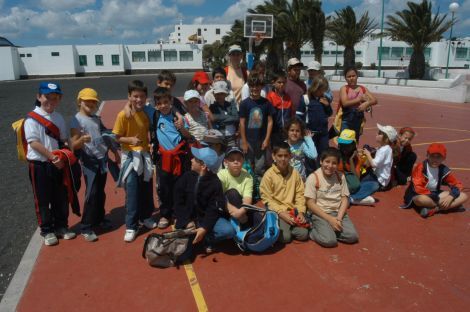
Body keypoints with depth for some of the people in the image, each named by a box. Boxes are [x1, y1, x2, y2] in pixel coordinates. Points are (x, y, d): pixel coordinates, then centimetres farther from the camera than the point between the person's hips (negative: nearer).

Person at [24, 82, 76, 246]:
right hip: (39, 164, -5)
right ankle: (47, 230, 20)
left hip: (58, 164, 5)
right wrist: (52, 157, -21)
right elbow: (34, 143, -17)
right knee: (42, 199, 7)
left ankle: (61, 226, 29)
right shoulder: (32, 118, -11)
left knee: (61, 197, 13)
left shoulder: (59, 118, 8)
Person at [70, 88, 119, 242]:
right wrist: (82, 140, -38)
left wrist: (115, 153, 21)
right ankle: (86, 227, 4)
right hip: (89, 162, -6)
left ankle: (99, 218, 31)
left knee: (100, 193, 15)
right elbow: (74, 145, -17)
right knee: (91, 194, -6)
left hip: (102, 160, 6)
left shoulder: (97, 119, 10)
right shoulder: (77, 120, -10)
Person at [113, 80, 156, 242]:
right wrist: (131, 139, -26)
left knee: (147, 189, 15)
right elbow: (117, 138, -10)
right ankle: (131, 226, 6)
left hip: (145, 155, 5)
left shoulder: (147, 114, 1)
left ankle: (146, 217, 34)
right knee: (132, 192, -5)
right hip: (130, 156, -5)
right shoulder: (123, 115, -13)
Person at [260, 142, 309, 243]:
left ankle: (288, 227, 12)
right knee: (285, 237, -21)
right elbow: (267, 199, -8)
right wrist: (281, 212, -17)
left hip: (293, 209, 3)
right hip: (277, 211, -3)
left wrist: (301, 212, -9)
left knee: (303, 234, -15)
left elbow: (300, 194, 5)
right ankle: (280, 228, 11)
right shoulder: (269, 174, -7)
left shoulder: (294, 173, 4)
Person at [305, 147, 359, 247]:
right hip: (320, 214, -4)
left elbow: (345, 199, 4)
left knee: (352, 236, -16)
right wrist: (330, 219, -17)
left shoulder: (340, 177, 3)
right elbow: (310, 204, -12)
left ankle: (329, 230, 5)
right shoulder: (313, 178, -10)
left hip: (338, 213, 5)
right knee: (329, 241, -25)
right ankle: (313, 230, 3)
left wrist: (339, 218, -13)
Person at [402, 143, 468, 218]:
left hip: (434, 194, 7)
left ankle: (432, 210, -23)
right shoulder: (420, 168, -19)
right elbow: (418, 188, -27)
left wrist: (450, 196, -19)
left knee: (463, 196, -9)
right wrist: (436, 199, -24)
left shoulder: (444, 170, -2)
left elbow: (458, 185, 1)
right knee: (421, 199, -42)